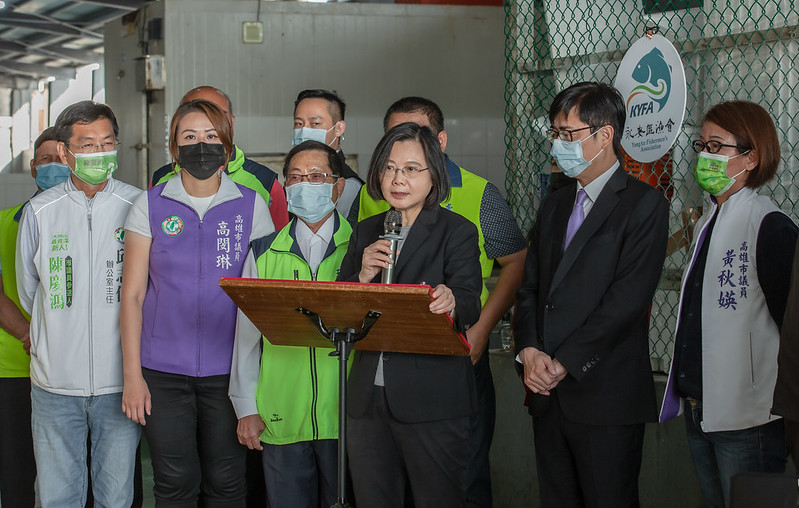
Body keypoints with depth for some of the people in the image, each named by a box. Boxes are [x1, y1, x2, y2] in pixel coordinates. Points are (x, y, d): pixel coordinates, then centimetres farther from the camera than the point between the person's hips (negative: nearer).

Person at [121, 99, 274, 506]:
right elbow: (132, 293, 3)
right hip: (164, 370, 0)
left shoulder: (251, 206, 3)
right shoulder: (150, 206, 3)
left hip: (229, 368, 0)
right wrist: (132, 373, -2)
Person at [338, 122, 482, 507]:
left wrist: (450, 302, -40)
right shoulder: (365, 233, 13)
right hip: (367, 399, 5)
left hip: (433, 402, -4)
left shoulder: (457, 233, -1)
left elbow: (469, 302, -16)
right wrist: (364, 276, -12)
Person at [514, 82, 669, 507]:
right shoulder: (555, 205, 18)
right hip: (548, 393, 7)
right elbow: (529, 285, 14)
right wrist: (529, 350, -5)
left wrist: (564, 362, -15)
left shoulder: (644, 204, -6)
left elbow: (628, 298, -15)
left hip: (606, 396, -6)